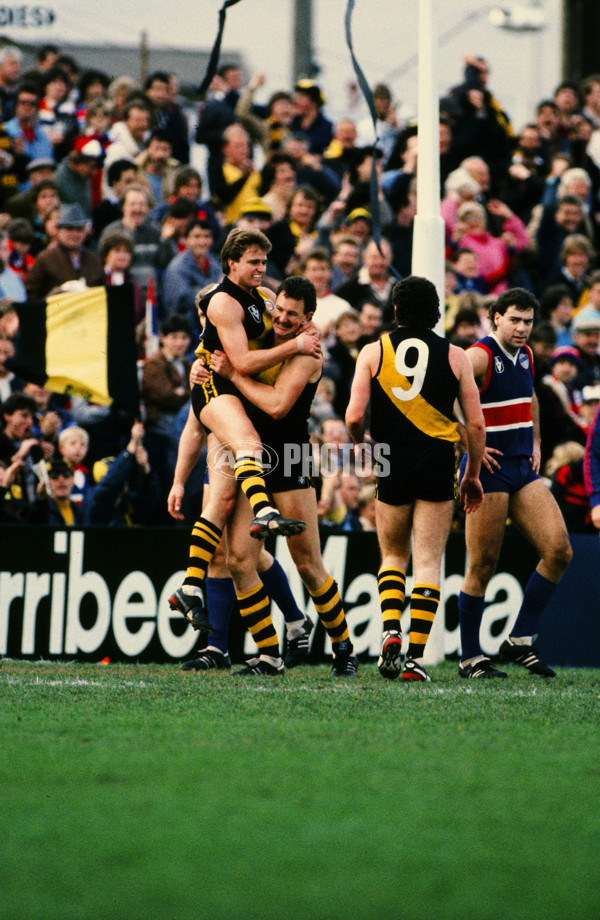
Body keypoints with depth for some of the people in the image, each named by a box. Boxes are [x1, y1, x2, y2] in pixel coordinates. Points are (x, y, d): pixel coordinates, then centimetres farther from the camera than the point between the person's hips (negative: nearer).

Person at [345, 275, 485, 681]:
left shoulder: (373, 352, 1)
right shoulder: (455, 356, 2)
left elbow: (354, 416, -5)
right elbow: (476, 423, 2)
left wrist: (359, 442, 17)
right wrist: (473, 475, 13)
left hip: (391, 466, 1)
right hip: (438, 465, -1)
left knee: (393, 557, 17)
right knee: (429, 562, 2)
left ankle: (391, 631, -6)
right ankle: (416, 655, -6)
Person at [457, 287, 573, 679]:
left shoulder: (525, 355, 13)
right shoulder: (480, 357, -12)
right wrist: (470, 446, -18)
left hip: (524, 470, 7)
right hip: (488, 470, -7)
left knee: (559, 551, -4)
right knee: (483, 567, -3)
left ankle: (521, 639, 5)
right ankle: (471, 658, 6)